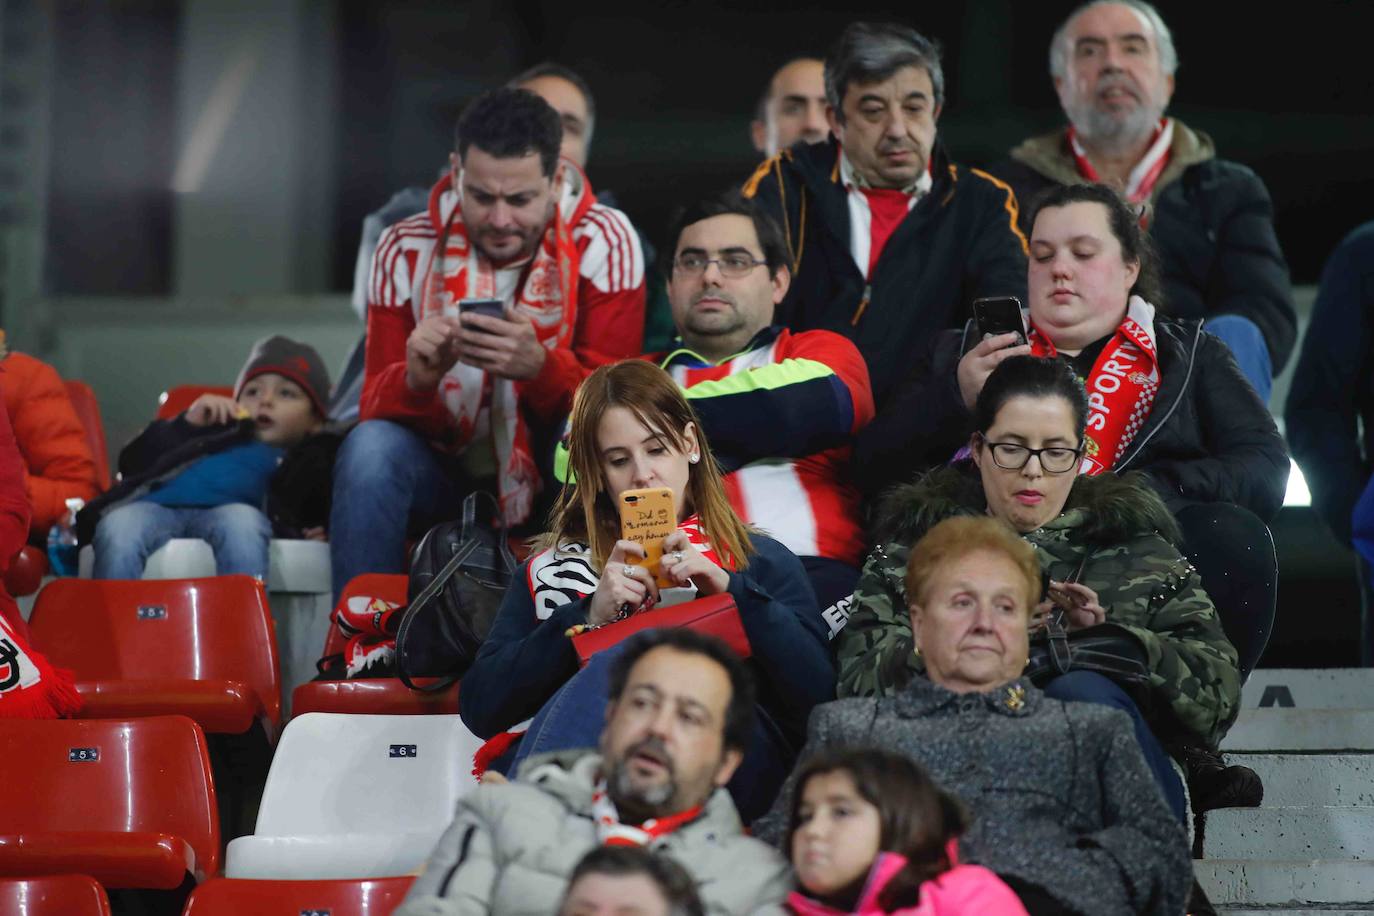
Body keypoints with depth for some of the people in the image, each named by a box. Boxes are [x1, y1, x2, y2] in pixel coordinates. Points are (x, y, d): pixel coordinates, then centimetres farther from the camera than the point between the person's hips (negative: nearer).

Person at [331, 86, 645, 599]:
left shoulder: (603, 244, -10)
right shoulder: (407, 250, -6)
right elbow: (377, 411, -8)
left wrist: (541, 365, -38)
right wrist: (416, 378, -33)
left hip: (552, 479, -1)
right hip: (444, 471, 2)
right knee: (370, 446, -28)